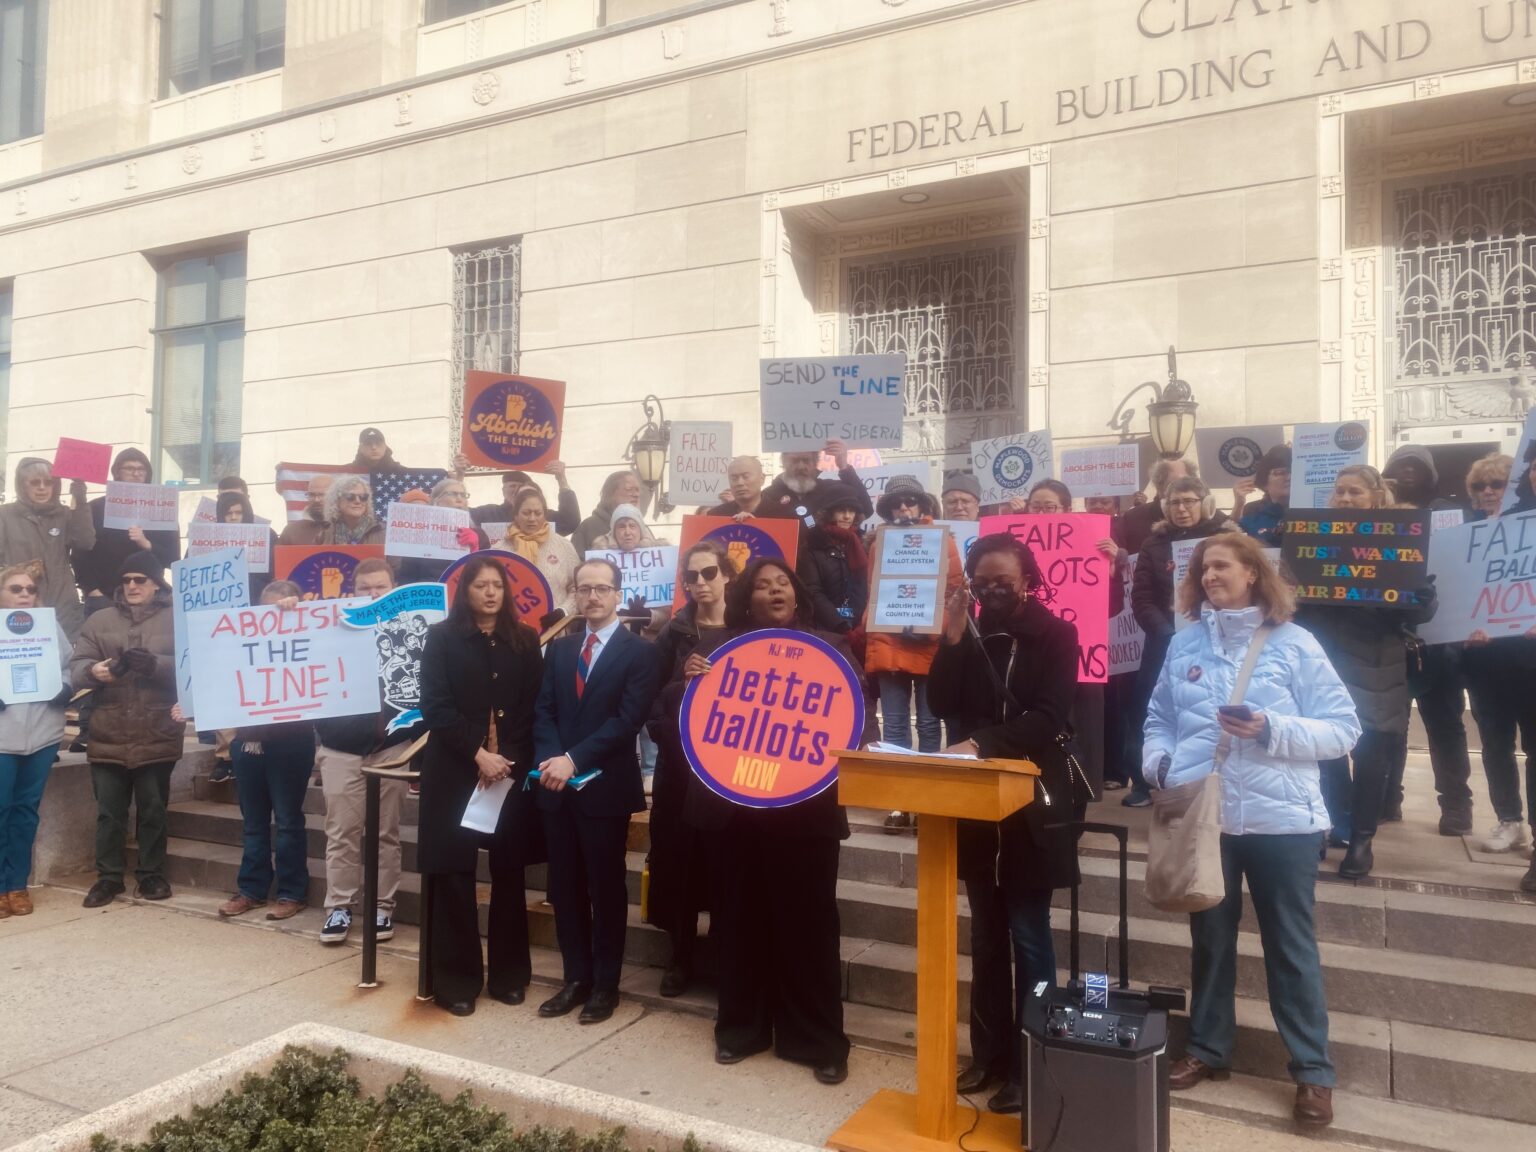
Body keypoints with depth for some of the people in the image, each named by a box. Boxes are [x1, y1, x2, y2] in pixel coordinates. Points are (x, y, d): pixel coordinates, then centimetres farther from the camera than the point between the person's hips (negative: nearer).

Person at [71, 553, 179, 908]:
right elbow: (75, 666, 3)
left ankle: (152, 875, 20)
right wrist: (94, 671, -20)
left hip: (157, 734, -2)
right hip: (108, 734, 2)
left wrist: (155, 664, -25)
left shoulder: (176, 620, 3)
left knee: (153, 809, 8)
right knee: (109, 811, 8)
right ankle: (108, 877, 19)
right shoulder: (100, 620, 11)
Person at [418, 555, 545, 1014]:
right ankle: (457, 980, 13)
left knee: (509, 873, 8)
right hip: (455, 771, -2)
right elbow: (435, 707, -7)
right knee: (454, 875, 1)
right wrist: (478, 754, -15)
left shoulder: (525, 640, 7)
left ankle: (508, 974, 20)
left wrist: (507, 758, -10)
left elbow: (534, 709, 3)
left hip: (513, 771, 2)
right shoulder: (442, 637, 2)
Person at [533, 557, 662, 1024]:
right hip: (557, 787, 5)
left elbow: (628, 720, -14)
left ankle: (606, 984, 19)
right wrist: (550, 760, -12)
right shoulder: (559, 648, 12)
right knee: (565, 888, 11)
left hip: (606, 787, -5)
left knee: (606, 889, 6)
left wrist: (573, 759, -19)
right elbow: (544, 711, 6)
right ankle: (576, 978, 24)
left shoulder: (639, 652, -5)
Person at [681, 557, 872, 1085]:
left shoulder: (829, 647, 5)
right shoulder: (720, 648, 8)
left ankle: (819, 1040, 16)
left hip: (806, 807, -1)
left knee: (809, 918, 2)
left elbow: (861, 714, 2)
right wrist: (689, 682, -16)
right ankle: (740, 1027, 27)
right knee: (739, 916, 10)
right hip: (734, 806, 2)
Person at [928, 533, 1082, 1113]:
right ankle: (988, 1055, 24)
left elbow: (1048, 718, -16)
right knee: (986, 936, 13)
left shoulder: (1055, 635, -5)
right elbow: (941, 706, -3)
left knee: (1028, 936, 1)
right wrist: (952, 639, -13)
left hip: (1031, 804, -4)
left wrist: (981, 743, -27)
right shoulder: (969, 636, 7)